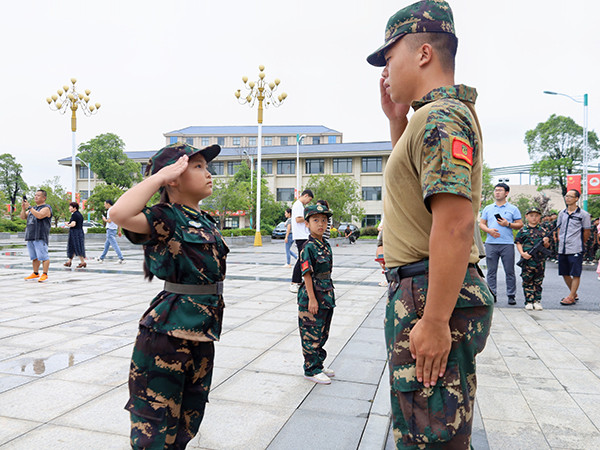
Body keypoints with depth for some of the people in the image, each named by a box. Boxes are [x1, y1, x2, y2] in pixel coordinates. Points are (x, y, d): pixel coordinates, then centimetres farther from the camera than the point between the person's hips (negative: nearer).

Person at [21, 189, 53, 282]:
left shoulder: (46, 208, -2)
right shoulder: (33, 208, 23)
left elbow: (39, 215, -20)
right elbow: (23, 217, 18)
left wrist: (29, 207, -17)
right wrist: (23, 208, 0)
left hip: (40, 237, -8)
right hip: (30, 236, 8)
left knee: (43, 256, -11)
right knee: (34, 257, 12)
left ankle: (45, 275, -9)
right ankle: (35, 274, 18)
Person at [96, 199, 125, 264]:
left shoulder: (110, 210, -12)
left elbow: (109, 221, -21)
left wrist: (104, 219, 0)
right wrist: (119, 231, 18)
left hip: (110, 230, -10)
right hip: (114, 229, 10)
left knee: (115, 245, -10)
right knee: (106, 245, 17)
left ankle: (121, 259, -13)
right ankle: (101, 258, 26)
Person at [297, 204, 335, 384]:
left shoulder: (326, 244, 9)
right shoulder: (308, 247, -15)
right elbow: (307, 274, -17)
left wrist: (329, 293, 18)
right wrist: (312, 298, -19)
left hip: (327, 295, 8)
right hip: (312, 294, -8)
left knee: (322, 333, 17)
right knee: (312, 334, 1)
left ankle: (318, 364, 30)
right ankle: (311, 370, 13)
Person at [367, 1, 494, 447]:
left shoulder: (440, 115, -17)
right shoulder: (441, 113, 17)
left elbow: (455, 222, -27)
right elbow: (415, 175, 35)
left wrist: (434, 321, -27)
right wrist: (397, 119, 21)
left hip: (435, 294, -11)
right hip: (422, 292, 11)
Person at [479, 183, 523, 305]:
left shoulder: (513, 209, 9)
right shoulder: (488, 209, 15)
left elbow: (520, 225, 7)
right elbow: (481, 224, 13)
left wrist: (508, 224, -10)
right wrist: (489, 230, -7)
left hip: (507, 244, -2)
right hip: (491, 243, 2)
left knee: (509, 271, 0)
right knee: (491, 271, 3)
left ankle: (511, 295, 7)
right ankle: (492, 294, 9)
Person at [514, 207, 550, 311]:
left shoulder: (543, 230, 6)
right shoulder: (523, 230, 2)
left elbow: (547, 246, 9)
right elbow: (518, 243, 3)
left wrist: (546, 242, -13)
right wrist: (522, 253, -11)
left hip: (540, 260, 1)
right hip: (527, 260, -1)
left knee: (538, 281, 8)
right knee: (527, 281, 2)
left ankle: (537, 301, 16)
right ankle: (529, 301, 10)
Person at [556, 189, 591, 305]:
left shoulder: (583, 214, -4)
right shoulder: (562, 213, 11)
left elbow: (586, 232, 0)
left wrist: (579, 243, 6)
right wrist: (560, 240, 11)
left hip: (575, 250, -6)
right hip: (562, 249, 6)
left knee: (576, 274, -2)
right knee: (564, 273, 12)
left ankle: (571, 297, 4)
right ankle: (574, 294, 28)